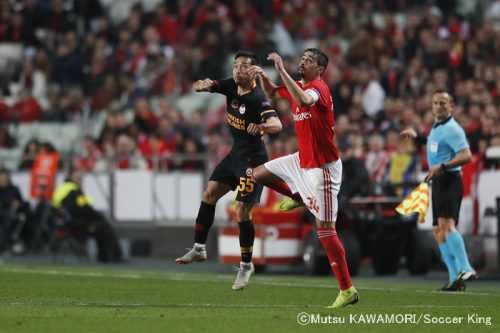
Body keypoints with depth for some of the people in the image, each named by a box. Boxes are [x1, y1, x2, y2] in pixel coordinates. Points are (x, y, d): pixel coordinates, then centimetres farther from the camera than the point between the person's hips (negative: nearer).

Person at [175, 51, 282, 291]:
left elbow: (277, 125, -35)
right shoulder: (231, 86, -1)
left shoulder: (257, 98, -23)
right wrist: (202, 85, -24)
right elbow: (197, 87, 0)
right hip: (236, 154, 8)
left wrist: (260, 126, -57)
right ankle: (199, 249, 23)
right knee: (209, 194, 12)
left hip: (252, 159, -8)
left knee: (242, 212, -10)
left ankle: (246, 266, 4)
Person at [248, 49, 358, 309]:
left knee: (325, 228, -11)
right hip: (302, 160, 8)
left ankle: (347, 290, -8)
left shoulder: (319, 88, -18)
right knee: (258, 174, 15)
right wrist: (263, 76, 8)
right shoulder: (298, 86, 8)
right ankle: (299, 198, 35)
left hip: (323, 167, -8)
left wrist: (282, 71, -38)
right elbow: (272, 94, 28)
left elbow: (303, 100, -42)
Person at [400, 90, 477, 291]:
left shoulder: (452, 129, -12)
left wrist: (441, 166, -30)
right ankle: (455, 277, 9)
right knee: (438, 231, 8)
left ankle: (465, 269, -37)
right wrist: (416, 136, 38)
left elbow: (466, 156, -23)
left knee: (446, 224, -26)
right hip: (438, 182, 10)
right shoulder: (436, 127, 17)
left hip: (449, 180, -10)